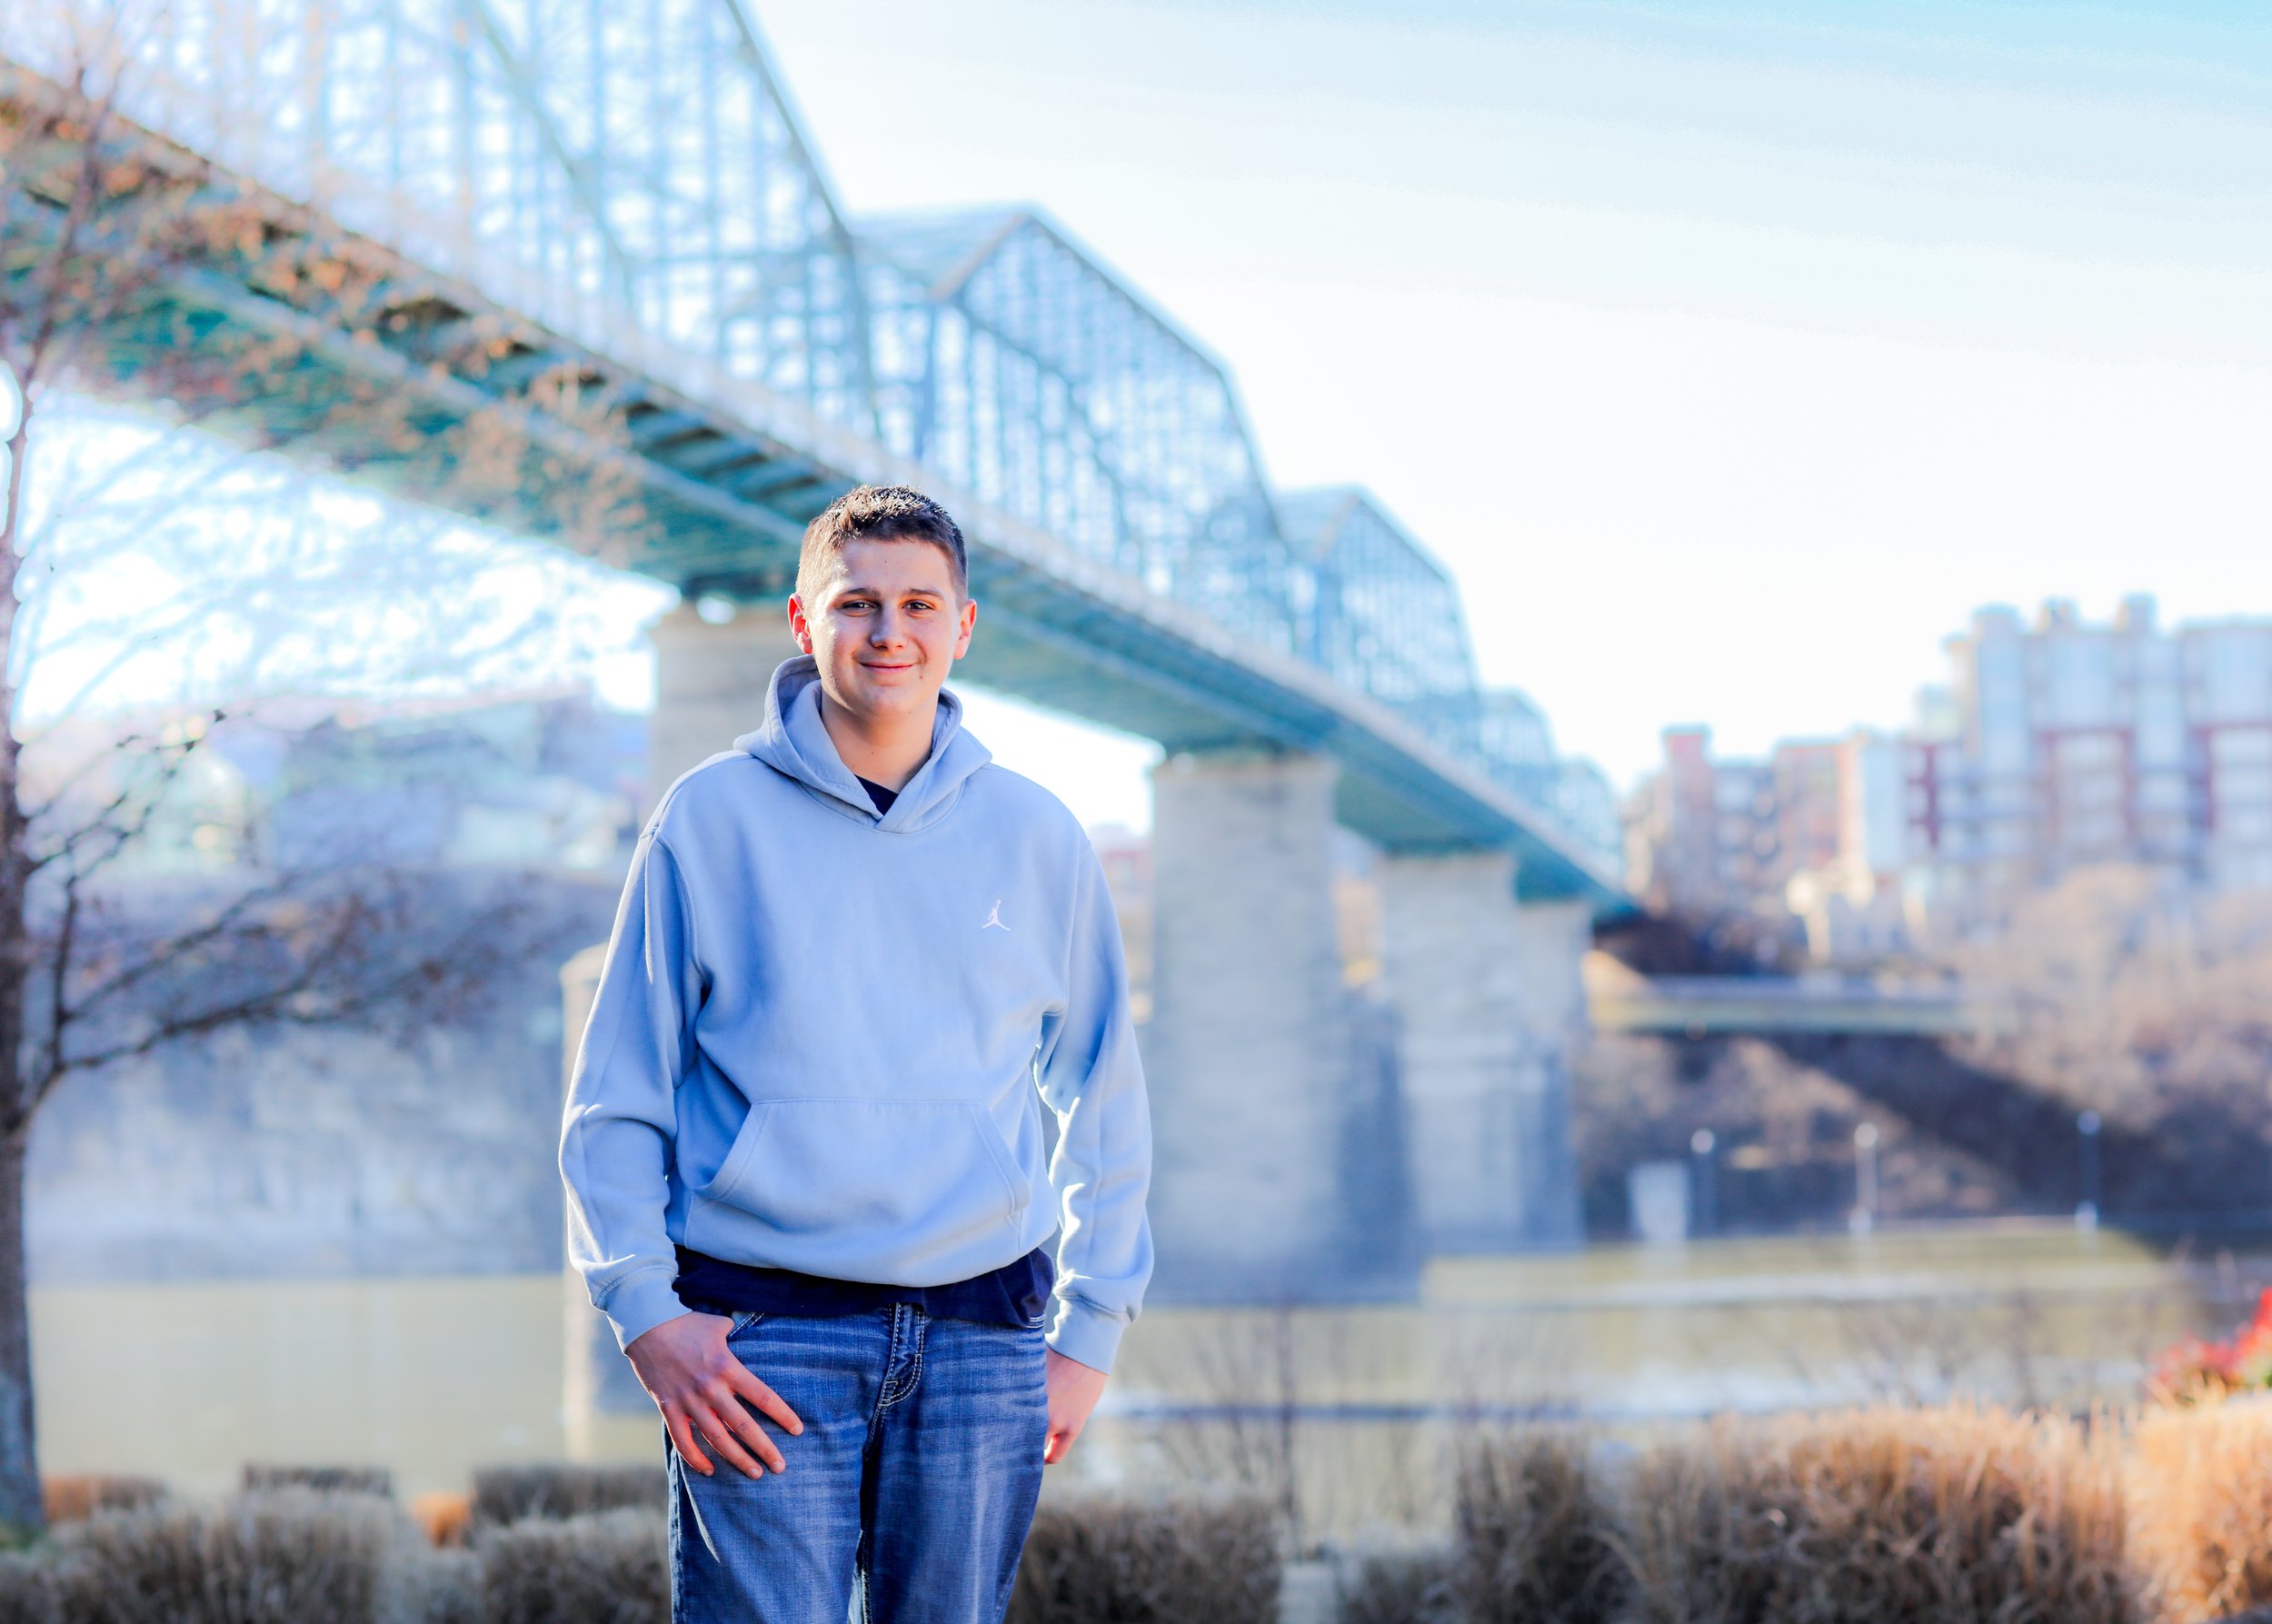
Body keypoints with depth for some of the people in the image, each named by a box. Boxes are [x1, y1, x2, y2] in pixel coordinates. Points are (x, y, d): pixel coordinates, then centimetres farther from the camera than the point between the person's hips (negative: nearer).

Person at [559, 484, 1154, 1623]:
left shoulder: (1035, 837, 9)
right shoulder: (710, 820, 3)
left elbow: (1105, 1100, 16)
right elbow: (614, 1102, 5)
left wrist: (1089, 1332, 10)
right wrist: (645, 1312, -6)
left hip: (980, 1342, 2)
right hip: (760, 1344, -2)